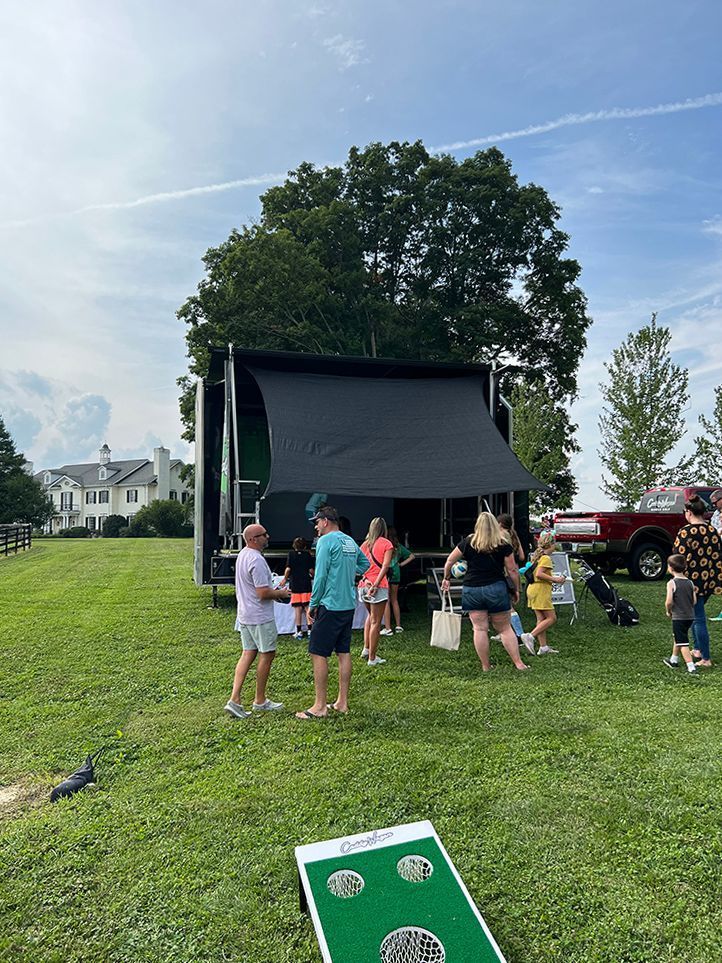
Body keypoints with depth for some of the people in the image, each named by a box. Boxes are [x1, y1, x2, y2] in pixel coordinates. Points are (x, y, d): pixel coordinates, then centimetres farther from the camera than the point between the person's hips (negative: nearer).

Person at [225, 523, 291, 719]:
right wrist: (281, 594, -7)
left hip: (244, 615, 9)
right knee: (267, 655, 5)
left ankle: (235, 699, 7)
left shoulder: (242, 554, 10)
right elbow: (263, 594, -25)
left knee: (248, 654, 12)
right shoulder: (257, 560, -23)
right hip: (260, 617, -9)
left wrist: (273, 592, 16)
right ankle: (260, 701, 16)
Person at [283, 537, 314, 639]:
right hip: (306, 585, 0)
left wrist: (285, 579, 8)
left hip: (295, 585, 0)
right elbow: (311, 570, 0)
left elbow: (288, 569, -7)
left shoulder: (291, 554, 0)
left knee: (298, 609, 3)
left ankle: (298, 632, 7)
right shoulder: (308, 555, 2)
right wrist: (313, 576, 21)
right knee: (308, 608, 5)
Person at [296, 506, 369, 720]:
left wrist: (312, 604, -7)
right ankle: (342, 702, 19)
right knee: (344, 652, 12)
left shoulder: (326, 541, -12)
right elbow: (364, 563, 26)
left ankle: (320, 706, 1)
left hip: (330, 605, -8)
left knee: (318, 654, -2)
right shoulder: (350, 541, 12)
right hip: (349, 605, 8)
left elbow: (320, 576, -16)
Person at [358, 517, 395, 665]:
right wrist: (375, 585, -17)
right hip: (379, 586, -5)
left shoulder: (365, 544, 12)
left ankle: (366, 649, 20)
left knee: (371, 616, 25)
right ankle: (372, 658, 6)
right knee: (376, 622, 1)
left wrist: (365, 579, -7)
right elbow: (385, 566, -13)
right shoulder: (387, 544, -1)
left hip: (363, 585, 5)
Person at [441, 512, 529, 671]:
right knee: (505, 628, 10)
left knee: (480, 629, 6)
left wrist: (446, 578, 22)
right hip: (496, 589, 0)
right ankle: (519, 663, 10)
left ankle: (485, 666, 11)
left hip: (471, 589, 1)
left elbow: (449, 561, 8)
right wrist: (516, 589, 12)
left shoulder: (468, 542, 2)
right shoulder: (503, 544, -1)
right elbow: (512, 570, 0)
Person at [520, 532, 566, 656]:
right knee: (551, 618, -4)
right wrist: (554, 579, -17)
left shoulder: (536, 556, 15)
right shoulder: (546, 558, -13)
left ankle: (543, 647, 11)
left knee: (541, 619, 10)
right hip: (541, 591, -9)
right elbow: (539, 574, -23)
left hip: (532, 589, 9)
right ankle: (530, 636, -14)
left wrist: (553, 578, 17)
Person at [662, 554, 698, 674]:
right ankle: (673, 660, 37)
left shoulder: (671, 583, -15)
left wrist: (668, 611, -3)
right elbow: (694, 601, 2)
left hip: (678, 617, -7)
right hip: (690, 616, 7)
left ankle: (691, 667, -5)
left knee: (682, 642, 0)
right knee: (678, 637, 23)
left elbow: (669, 601, -21)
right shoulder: (690, 582, 3)